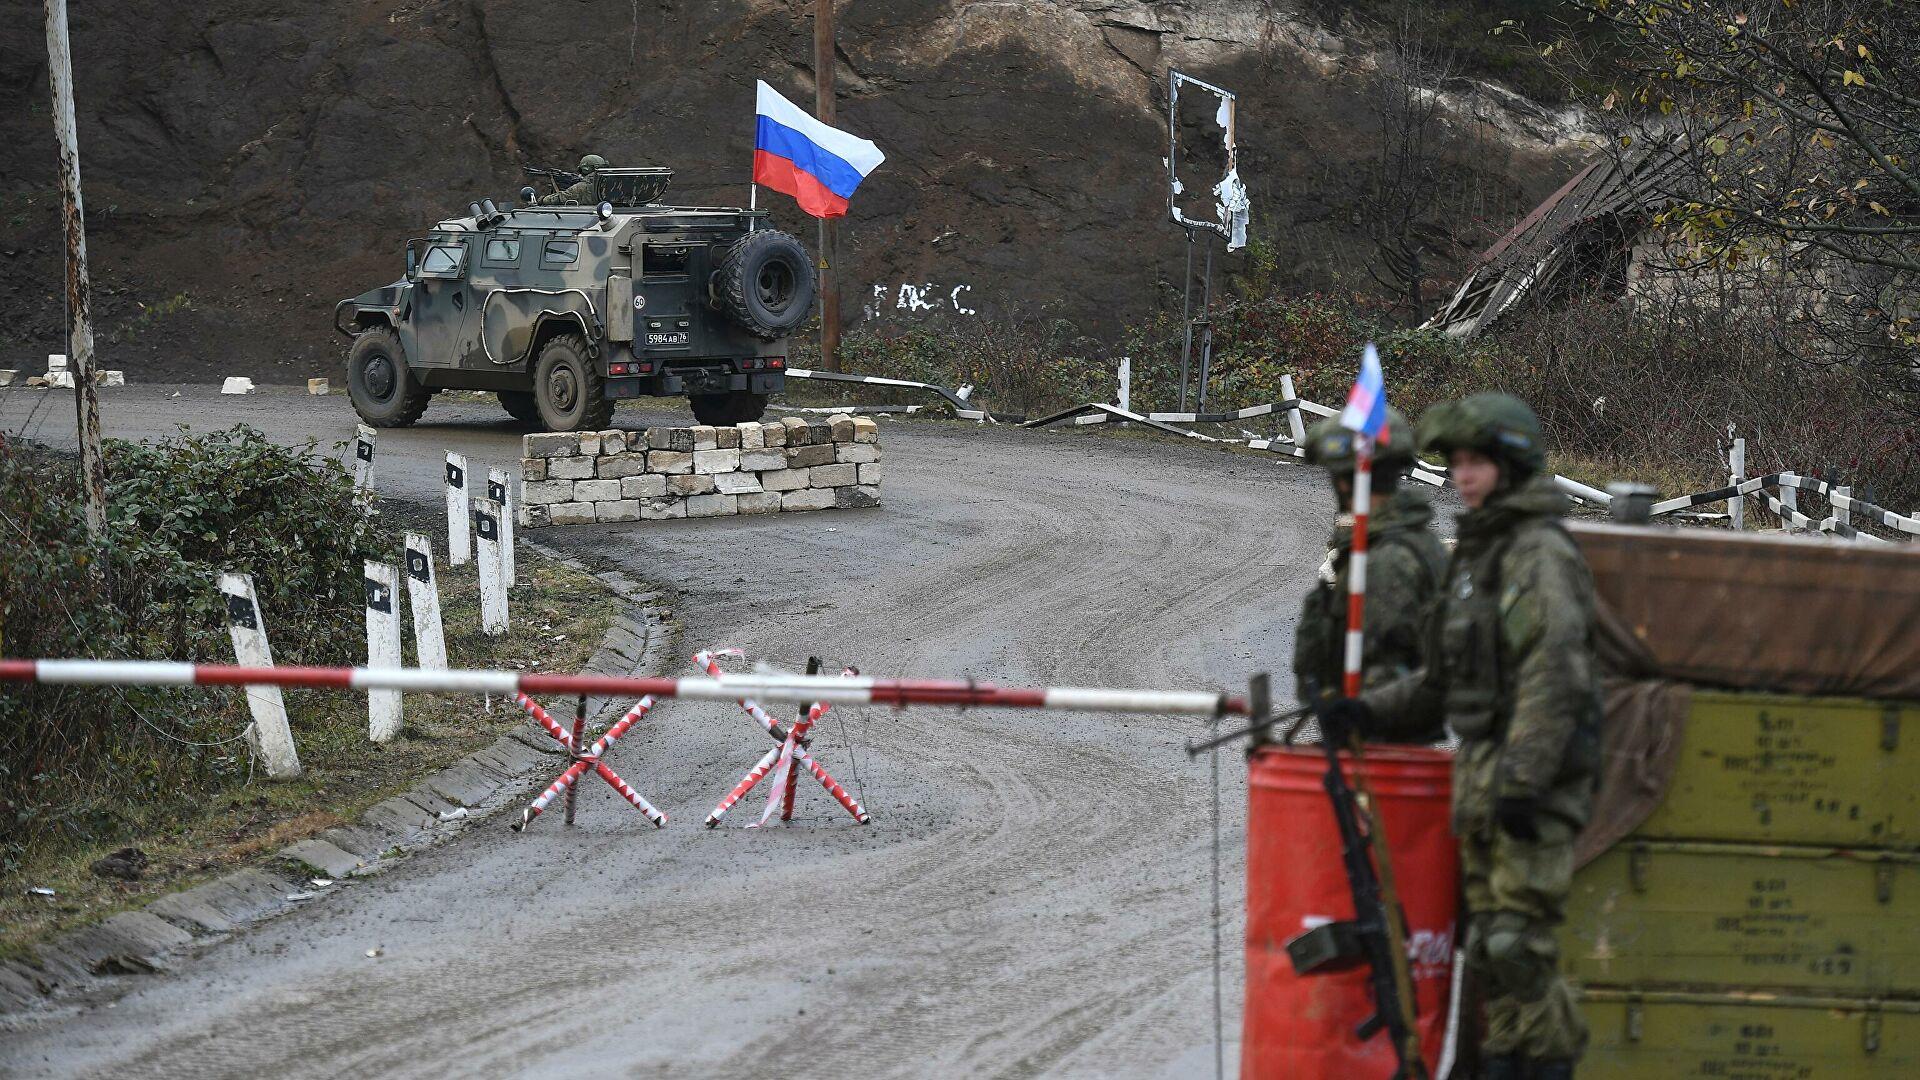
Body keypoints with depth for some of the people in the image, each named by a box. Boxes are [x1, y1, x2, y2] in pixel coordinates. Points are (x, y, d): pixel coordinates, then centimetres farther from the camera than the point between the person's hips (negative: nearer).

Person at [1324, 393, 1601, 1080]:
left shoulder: (1542, 555, -10)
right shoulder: (1477, 553, 20)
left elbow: (1555, 676, -19)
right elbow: (1446, 679, 27)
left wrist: (1524, 783, -24)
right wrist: (1372, 711, 14)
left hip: (1536, 786, -9)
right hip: (1483, 780, 9)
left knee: (1518, 944, -13)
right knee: (1488, 949, 10)